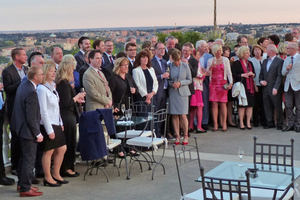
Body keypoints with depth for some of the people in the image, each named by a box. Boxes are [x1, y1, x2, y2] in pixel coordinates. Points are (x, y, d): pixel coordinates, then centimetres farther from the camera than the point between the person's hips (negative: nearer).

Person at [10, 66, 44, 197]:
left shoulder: (23, 85, 3)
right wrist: (38, 134, -15)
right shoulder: (31, 92, -26)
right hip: (28, 130, -10)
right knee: (29, 160, 1)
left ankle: (22, 183, 33)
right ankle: (25, 189, 10)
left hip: (21, 127, 10)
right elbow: (31, 118, -25)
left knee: (24, 157, 21)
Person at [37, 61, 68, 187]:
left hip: (56, 124, 9)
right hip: (47, 125, -9)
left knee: (62, 149, 11)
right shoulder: (42, 89, -14)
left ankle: (56, 174, 24)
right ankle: (48, 178, 12)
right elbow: (43, 112, -16)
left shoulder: (52, 87, 13)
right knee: (48, 152, 0)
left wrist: (60, 123, 13)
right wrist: (49, 130, -17)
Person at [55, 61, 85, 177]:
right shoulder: (64, 84, -20)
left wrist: (76, 99, 20)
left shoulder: (59, 83, 9)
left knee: (64, 143, 16)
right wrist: (77, 97, -8)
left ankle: (64, 167, 25)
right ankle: (66, 168, 10)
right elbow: (67, 103, -22)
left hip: (63, 116, 10)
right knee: (69, 142, 1)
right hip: (68, 116, -10)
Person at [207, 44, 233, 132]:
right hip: (213, 83, 1)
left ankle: (224, 124, -1)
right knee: (214, 104, -4)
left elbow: (229, 72, 7)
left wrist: (230, 83, -6)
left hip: (223, 83, -1)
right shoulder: (210, 61, 11)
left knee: (223, 103, -5)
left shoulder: (225, 60, 10)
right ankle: (215, 124, -2)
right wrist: (211, 67, -10)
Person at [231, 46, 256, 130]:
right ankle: (241, 123, 2)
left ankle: (248, 122, 7)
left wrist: (252, 74, -2)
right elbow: (233, 75, -10)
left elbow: (254, 74, 20)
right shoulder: (236, 63, -2)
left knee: (250, 105, 1)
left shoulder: (250, 63, 18)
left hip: (250, 86, 6)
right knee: (241, 105, -5)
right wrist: (243, 75, -14)